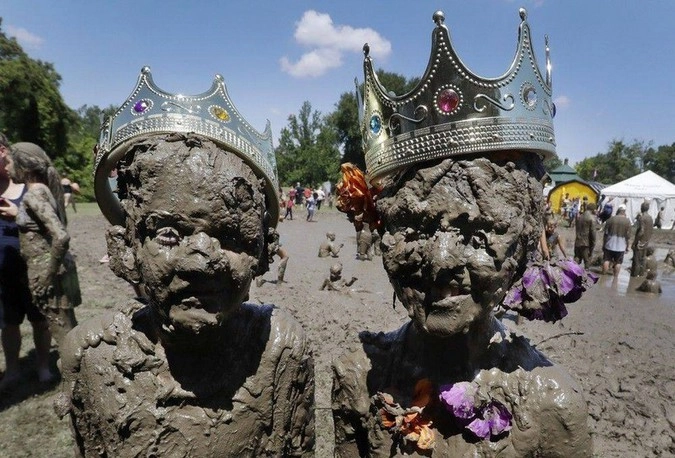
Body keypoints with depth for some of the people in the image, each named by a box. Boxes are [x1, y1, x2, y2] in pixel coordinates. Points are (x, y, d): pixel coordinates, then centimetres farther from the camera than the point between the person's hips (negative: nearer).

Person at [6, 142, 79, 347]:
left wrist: (49, 276, -20)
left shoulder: (33, 195, -18)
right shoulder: (44, 189, 8)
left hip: (46, 271, -9)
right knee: (69, 328, 19)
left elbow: (61, 237, -30)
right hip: (56, 266, 9)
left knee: (63, 334, 4)